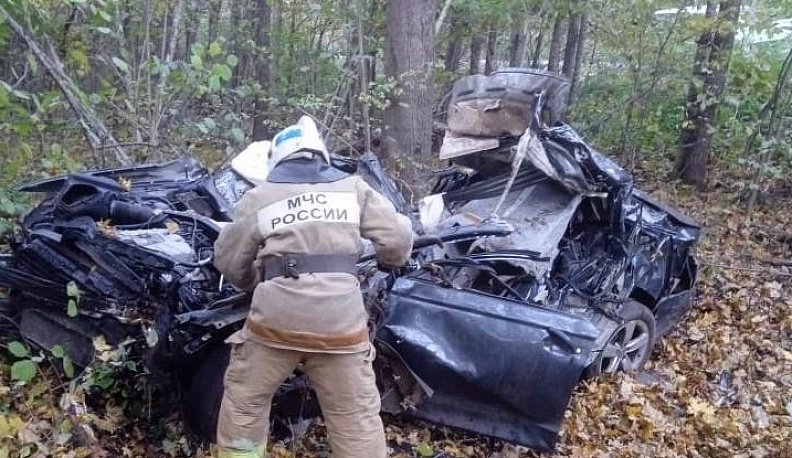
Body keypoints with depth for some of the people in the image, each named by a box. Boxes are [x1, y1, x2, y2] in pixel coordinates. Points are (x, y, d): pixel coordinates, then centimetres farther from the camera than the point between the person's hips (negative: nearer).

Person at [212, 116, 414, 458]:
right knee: (357, 415, 12)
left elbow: (228, 260, 14)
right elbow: (397, 239, 6)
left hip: (276, 316, 0)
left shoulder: (258, 197, 9)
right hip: (340, 320, 0)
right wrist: (390, 259, 28)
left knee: (244, 400, 23)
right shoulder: (352, 187, 9)